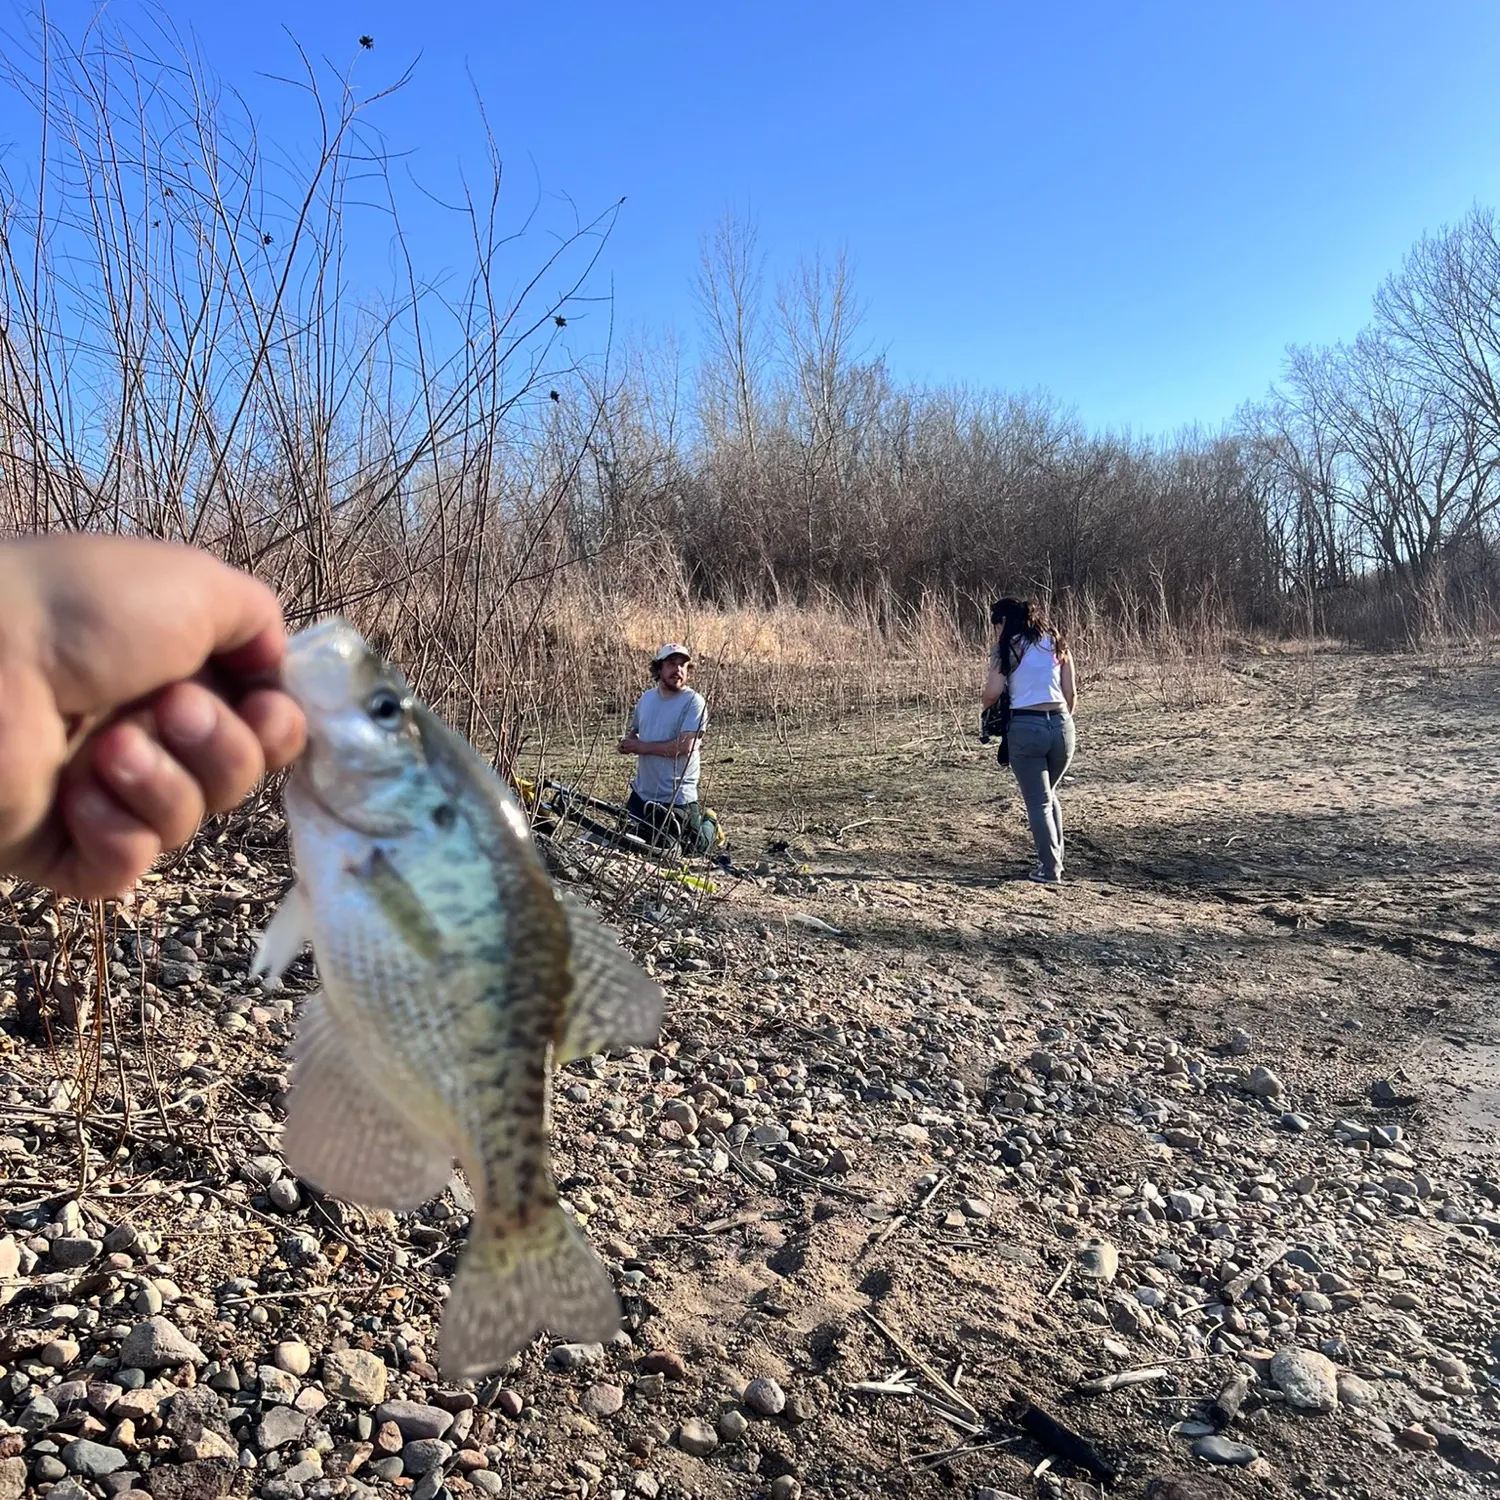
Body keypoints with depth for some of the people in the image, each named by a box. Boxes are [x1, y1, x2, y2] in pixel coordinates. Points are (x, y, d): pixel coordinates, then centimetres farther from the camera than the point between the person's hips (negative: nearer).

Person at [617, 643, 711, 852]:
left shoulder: (694, 702, -14)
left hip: (676, 800, -6)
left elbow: (684, 746, -24)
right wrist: (627, 743, -4)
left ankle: (703, 826, 32)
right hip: (641, 794, 7)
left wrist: (642, 747, -17)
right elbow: (633, 731, 20)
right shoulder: (646, 698, 6)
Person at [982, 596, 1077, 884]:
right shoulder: (1057, 642, 11)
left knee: (1038, 802, 6)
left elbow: (992, 694, -8)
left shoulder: (1008, 647, -2)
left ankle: (1050, 869, 7)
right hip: (1061, 723, 5)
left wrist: (988, 709, 13)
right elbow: (1071, 693, 9)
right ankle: (1056, 859, 25)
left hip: (1026, 726, -5)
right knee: (1049, 795, 24)